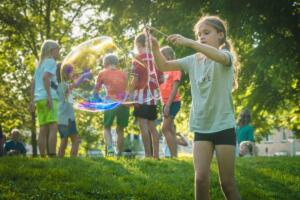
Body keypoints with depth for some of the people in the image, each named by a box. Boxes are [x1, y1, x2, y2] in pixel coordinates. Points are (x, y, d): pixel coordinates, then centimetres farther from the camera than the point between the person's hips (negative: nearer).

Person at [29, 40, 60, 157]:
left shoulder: (40, 64, 25)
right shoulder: (51, 61, 0)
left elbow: (33, 83, 22)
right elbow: (45, 77, -17)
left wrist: (32, 101, 19)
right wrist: (49, 96, -21)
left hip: (39, 99, 9)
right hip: (47, 98, -9)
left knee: (43, 129, 4)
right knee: (53, 127, -14)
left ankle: (42, 157, -1)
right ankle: (52, 156, -23)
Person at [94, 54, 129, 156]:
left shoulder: (102, 73, 12)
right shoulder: (123, 74, 19)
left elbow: (96, 90, 20)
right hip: (124, 103, 3)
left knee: (107, 127, 12)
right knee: (120, 129, 16)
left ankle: (110, 148, -12)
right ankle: (119, 153, 16)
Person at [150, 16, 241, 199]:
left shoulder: (226, 56, -5)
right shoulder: (193, 60, 9)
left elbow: (219, 56, -30)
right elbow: (164, 66, 5)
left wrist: (189, 43, -40)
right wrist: (155, 47, -16)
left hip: (223, 126, -4)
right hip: (201, 127, 4)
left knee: (227, 182, 0)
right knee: (201, 178, -7)